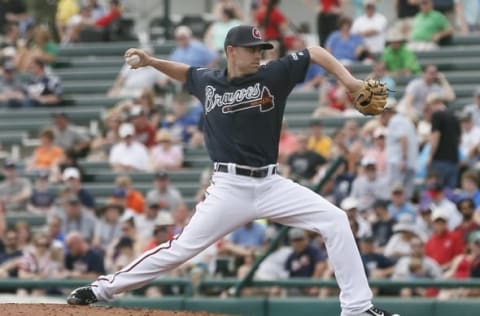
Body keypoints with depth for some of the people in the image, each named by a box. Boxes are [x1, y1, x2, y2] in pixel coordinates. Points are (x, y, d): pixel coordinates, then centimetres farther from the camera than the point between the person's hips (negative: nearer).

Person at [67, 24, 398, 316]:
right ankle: (101, 289, 3)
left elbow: (315, 52, 4)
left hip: (271, 184, 2)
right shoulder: (208, 82, 2)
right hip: (230, 187, -2)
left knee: (335, 220, -10)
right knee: (183, 247, -7)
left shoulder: (273, 75, -1)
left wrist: (349, 80, -8)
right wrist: (151, 62, 12)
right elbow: (184, 71, 25)